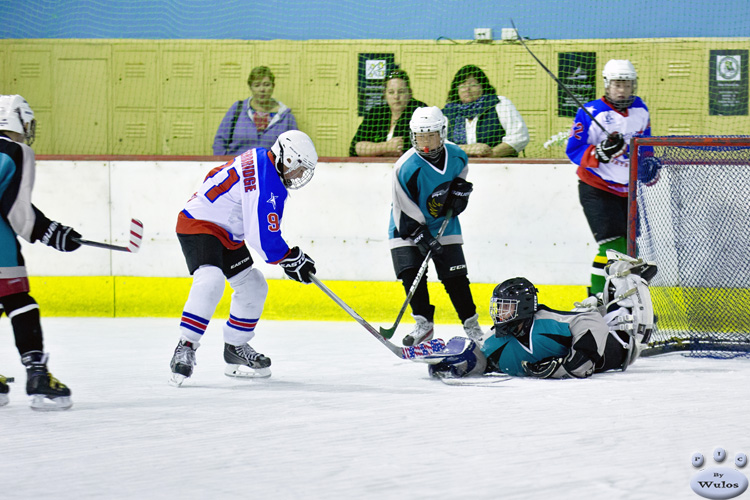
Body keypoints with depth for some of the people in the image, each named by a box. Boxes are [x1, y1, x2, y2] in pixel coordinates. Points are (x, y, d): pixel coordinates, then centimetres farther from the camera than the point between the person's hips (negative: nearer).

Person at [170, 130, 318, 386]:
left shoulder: (262, 159, 5)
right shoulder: (266, 182, -27)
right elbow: (263, 238, -27)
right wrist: (292, 260, -14)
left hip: (227, 233, 11)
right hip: (198, 223, -11)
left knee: (254, 286, 12)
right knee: (210, 280, -33)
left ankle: (235, 348, 25)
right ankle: (186, 347, -28)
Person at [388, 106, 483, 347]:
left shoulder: (455, 155, -12)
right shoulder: (406, 167, -27)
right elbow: (404, 210, -23)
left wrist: (460, 189, -3)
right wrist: (423, 238, -28)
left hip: (443, 222, 3)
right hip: (409, 226, -3)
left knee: (455, 276, 1)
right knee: (411, 272, -14)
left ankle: (471, 324, 11)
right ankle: (424, 323, -2)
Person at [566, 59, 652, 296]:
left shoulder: (640, 109, 5)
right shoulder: (591, 113, -15)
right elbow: (573, 151, -16)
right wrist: (601, 152, -31)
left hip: (626, 190, 7)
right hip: (596, 189, -7)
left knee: (628, 245, 10)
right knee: (613, 245, -18)